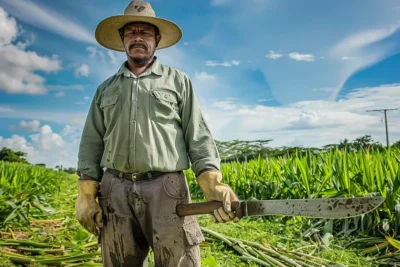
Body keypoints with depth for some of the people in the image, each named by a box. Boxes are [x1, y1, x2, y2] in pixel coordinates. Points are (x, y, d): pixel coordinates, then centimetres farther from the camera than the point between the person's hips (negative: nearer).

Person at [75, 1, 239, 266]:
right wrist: (86, 194, 3)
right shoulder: (106, 89, 17)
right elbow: (92, 143, 14)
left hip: (167, 189, -2)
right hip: (116, 191, 3)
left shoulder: (178, 81, 10)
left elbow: (198, 137, 3)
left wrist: (213, 184, -12)